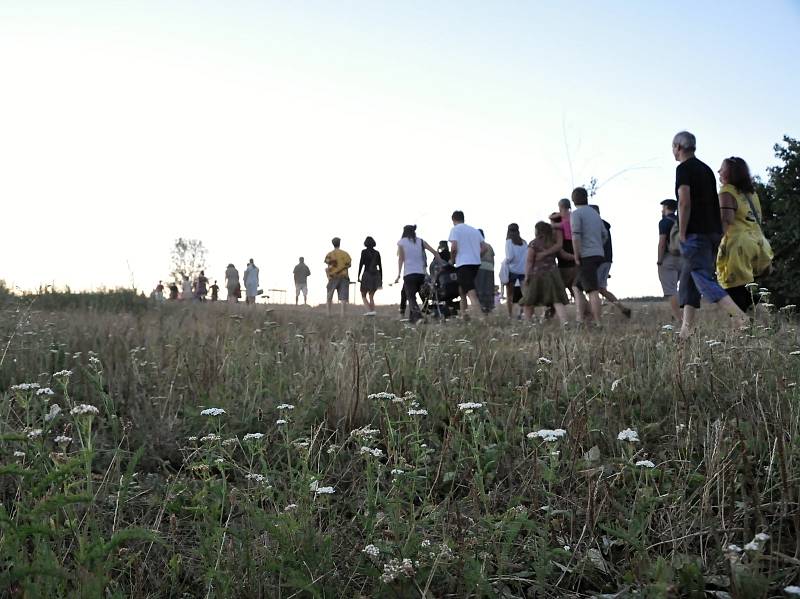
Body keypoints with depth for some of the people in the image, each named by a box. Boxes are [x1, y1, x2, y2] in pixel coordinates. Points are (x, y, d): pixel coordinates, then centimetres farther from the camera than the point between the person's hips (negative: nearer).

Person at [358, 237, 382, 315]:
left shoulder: (364, 252, -2)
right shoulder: (377, 253, 8)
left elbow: (361, 264, -9)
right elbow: (380, 266, 8)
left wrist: (358, 276, -5)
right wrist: (381, 279, 12)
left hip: (367, 274, -4)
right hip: (376, 275, 4)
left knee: (363, 295, 6)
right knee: (371, 296, 15)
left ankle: (369, 310, -14)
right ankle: (372, 311, 2)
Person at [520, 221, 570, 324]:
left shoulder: (534, 243, -4)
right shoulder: (554, 242, 9)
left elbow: (529, 261, -7)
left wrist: (526, 276, -6)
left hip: (537, 274, -3)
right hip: (552, 273, 3)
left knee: (528, 301, 10)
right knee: (557, 300, -4)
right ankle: (564, 322, -20)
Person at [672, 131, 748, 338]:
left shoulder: (684, 168, -6)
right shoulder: (706, 169, 20)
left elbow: (684, 203, -16)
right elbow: (714, 203, 20)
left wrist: (682, 236, -14)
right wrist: (718, 232, 20)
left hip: (696, 234, -9)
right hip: (713, 231, 9)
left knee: (704, 280, -13)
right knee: (688, 281, 12)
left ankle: (742, 320, -25)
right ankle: (687, 330, 9)